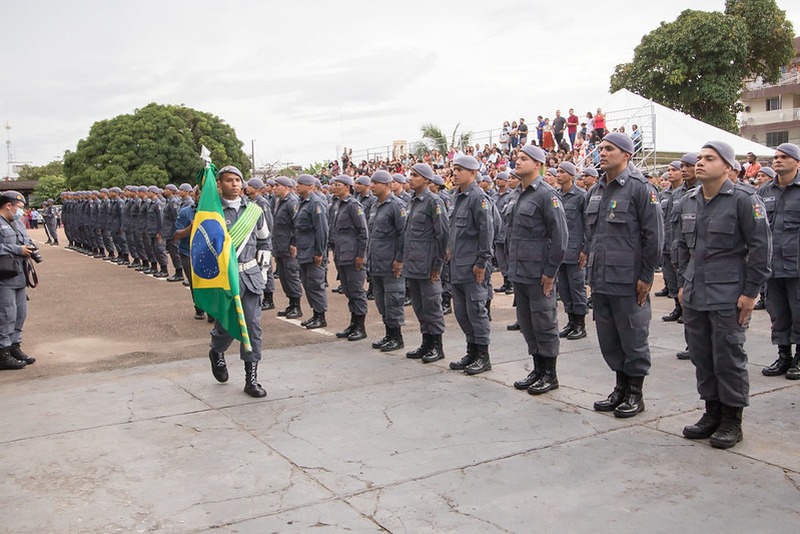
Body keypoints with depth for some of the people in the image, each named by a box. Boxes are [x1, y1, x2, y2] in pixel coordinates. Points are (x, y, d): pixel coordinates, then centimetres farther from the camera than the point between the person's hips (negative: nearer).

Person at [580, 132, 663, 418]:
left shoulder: (640, 187, -9)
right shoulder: (596, 190, 13)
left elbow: (654, 235, -11)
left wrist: (646, 276, -12)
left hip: (628, 281, -7)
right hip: (600, 280, 7)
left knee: (633, 338, 5)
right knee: (608, 338, 14)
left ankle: (635, 394, 18)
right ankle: (621, 387, 29)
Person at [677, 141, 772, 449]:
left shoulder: (743, 200, -9)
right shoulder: (689, 202, 11)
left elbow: (761, 247, -10)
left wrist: (750, 292, -12)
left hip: (728, 297, -6)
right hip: (694, 296, 7)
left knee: (728, 358, 0)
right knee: (701, 356, 12)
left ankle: (732, 421, 14)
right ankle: (712, 412, 26)